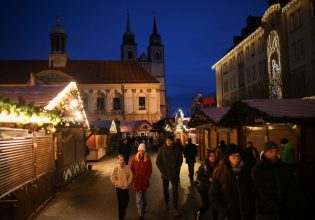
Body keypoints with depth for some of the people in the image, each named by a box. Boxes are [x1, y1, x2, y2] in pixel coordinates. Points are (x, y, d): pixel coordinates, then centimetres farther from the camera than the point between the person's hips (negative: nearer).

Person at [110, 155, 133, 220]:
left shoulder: (127, 168, -8)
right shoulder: (115, 169, -13)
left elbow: (131, 176, -4)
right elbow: (112, 178, -12)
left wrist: (128, 183, -11)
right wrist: (118, 184, -14)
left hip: (126, 188, 3)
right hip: (119, 188, -3)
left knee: (126, 201, 15)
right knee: (120, 203, 4)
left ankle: (123, 211, 46)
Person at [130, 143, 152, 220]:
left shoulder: (147, 158, -6)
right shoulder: (134, 158, -8)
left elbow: (150, 169, -1)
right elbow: (131, 169, 0)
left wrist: (147, 178, -5)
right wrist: (134, 177, -6)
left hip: (145, 180, 1)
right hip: (137, 181, -1)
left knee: (144, 195, 18)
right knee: (139, 197, 0)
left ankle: (143, 209, 39)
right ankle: (141, 213, 11)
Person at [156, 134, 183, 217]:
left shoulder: (177, 150, -7)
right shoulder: (161, 149, -6)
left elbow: (180, 161, -1)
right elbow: (158, 162, -3)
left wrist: (175, 171, -10)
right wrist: (163, 171, -11)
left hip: (174, 174, -1)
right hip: (165, 174, 1)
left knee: (175, 191, -1)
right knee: (165, 190, 15)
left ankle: (175, 209, 8)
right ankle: (166, 205, 33)